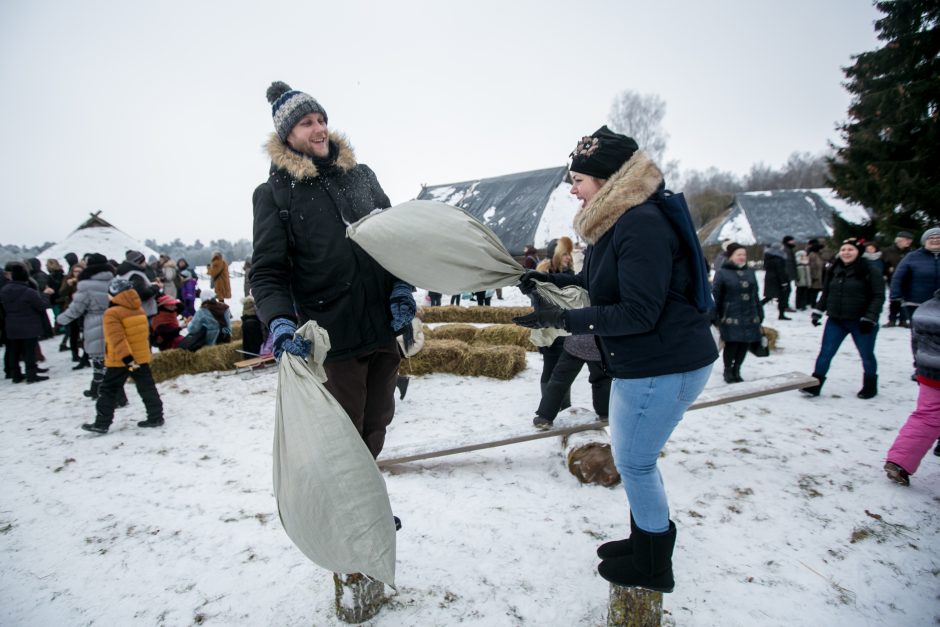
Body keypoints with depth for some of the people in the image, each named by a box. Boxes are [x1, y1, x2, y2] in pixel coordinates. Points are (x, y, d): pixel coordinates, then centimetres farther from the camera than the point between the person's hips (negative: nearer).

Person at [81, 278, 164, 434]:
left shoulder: (112, 313, -16)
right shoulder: (139, 310, 7)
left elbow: (117, 339, -24)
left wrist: (126, 358, -26)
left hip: (120, 360, -6)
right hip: (141, 357, 6)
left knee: (109, 391, 5)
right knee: (147, 388, 11)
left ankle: (102, 423, 9)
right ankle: (156, 416, 13)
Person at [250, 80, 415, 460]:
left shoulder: (361, 175, 12)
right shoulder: (274, 193, 0)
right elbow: (267, 272, -4)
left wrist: (402, 287, 0)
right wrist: (280, 323, -21)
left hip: (386, 328, 5)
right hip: (334, 339, -4)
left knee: (376, 425, 17)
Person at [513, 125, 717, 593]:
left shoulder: (642, 225, -23)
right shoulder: (615, 221, 9)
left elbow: (638, 312, -25)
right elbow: (604, 285, 19)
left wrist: (565, 319, -24)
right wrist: (555, 280, 8)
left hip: (665, 366, -10)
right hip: (642, 362, 10)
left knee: (634, 462, 3)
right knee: (634, 458, 21)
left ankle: (652, 568, 25)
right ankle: (644, 542, 40)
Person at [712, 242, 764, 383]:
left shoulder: (750, 272, 14)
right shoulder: (722, 273, -4)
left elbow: (755, 295, 17)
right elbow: (715, 296, -7)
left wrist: (760, 315, 16)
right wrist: (715, 318, -10)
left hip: (750, 317, 6)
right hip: (731, 318, -5)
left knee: (745, 345, 7)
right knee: (732, 344, -6)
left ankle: (736, 370, 25)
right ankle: (728, 371, 15)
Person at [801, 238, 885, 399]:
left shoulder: (870, 272, -9)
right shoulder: (834, 270, 6)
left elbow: (878, 296, -11)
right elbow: (826, 293, 15)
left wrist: (870, 317, -17)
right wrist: (818, 312, 9)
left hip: (861, 322, -4)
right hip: (836, 321, 4)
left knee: (866, 355, 11)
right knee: (825, 353, 1)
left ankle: (870, 386, 30)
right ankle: (814, 385, 5)